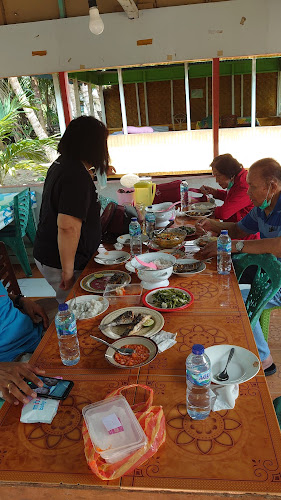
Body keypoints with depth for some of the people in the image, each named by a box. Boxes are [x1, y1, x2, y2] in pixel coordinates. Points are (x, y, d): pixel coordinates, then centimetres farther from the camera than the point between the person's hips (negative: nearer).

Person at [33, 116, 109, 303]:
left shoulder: (62, 164, 8)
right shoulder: (77, 175, -24)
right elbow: (68, 227, -30)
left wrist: (92, 172, 25)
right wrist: (68, 271, -25)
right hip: (58, 263, -10)